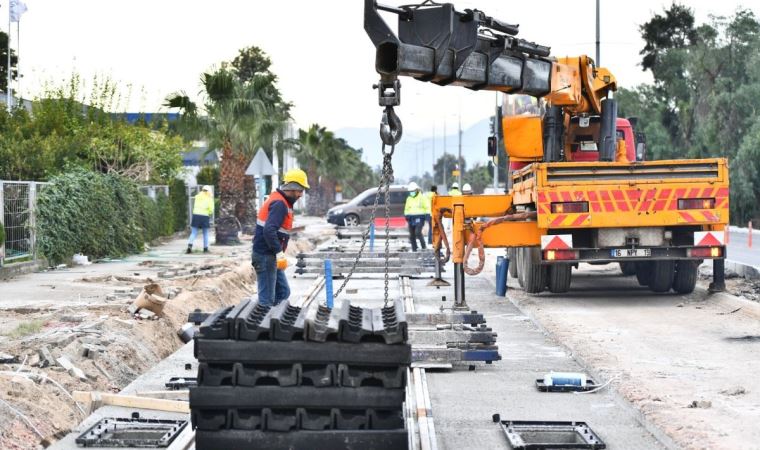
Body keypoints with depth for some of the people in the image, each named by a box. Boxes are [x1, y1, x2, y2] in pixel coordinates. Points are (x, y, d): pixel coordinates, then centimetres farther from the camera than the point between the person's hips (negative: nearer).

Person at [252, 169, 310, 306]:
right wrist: (280, 253, -28)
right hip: (265, 256, -10)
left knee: (283, 292, 14)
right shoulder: (279, 204, -18)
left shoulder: (281, 202, 14)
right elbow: (269, 230, -29)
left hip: (271, 255, 10)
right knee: (267, 298, -6)